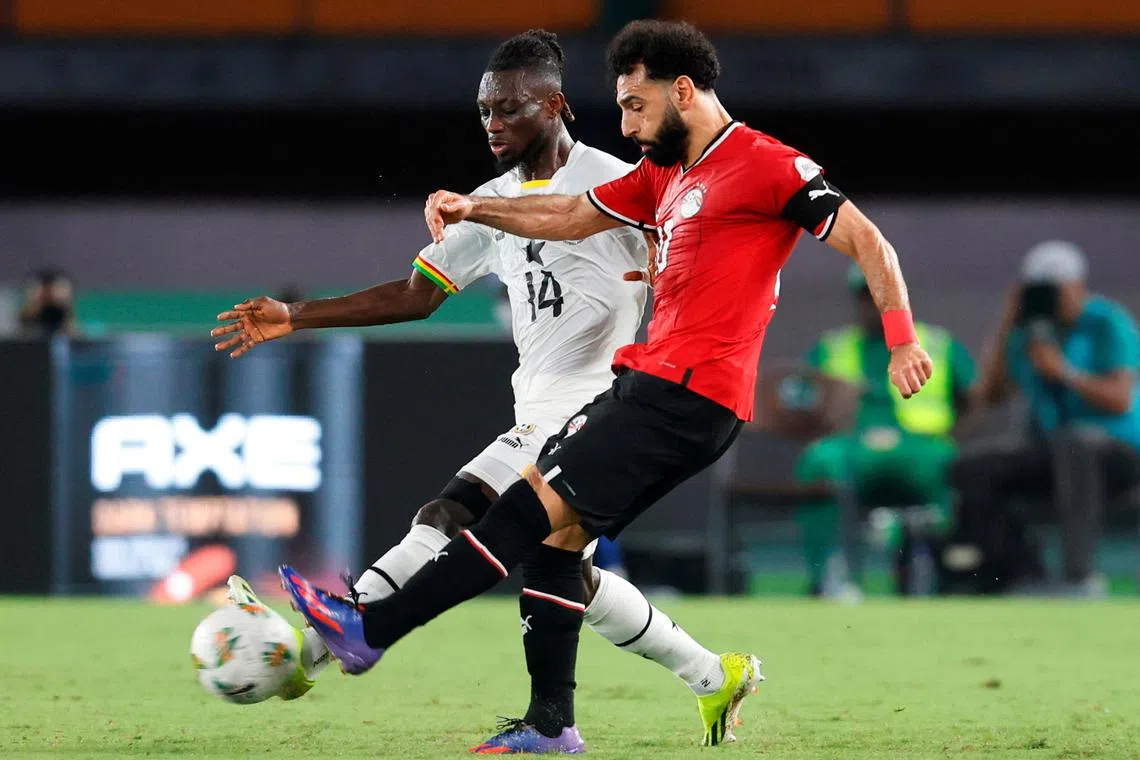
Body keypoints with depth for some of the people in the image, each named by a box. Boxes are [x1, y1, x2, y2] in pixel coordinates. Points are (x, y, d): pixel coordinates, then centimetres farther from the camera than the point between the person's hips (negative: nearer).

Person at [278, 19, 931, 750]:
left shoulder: (766, 165, -6)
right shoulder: (665, 176, 22)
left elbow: (867, 242, -9)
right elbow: (572, 217, 30)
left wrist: (902, 341, -18)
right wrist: (477, 208, 16)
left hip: (687, 393, -10)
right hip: (652, 382, 10)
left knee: (537, 504, -15)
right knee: (558, 533, 6)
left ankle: (371, 628, -21)